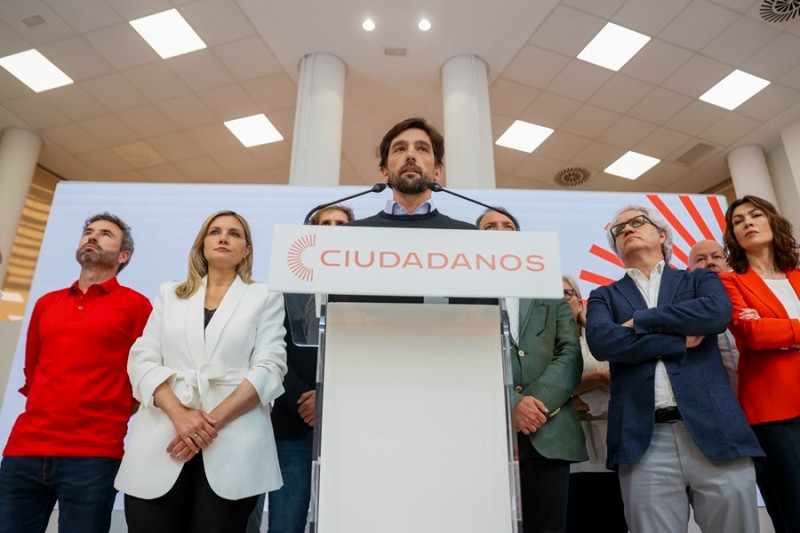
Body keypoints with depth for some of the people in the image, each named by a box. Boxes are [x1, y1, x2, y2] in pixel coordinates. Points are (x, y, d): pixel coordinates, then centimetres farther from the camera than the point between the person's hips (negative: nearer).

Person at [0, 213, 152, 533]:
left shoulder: (134, 304, -1)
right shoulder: (46, 304, 15)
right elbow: (32, 371, 25)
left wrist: (110, 419, -1)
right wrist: (45, 413, 14)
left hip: (92, 456, -4)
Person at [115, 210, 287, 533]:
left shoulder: (265, 298, 8)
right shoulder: (169, 294, 16)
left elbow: (269, 369, -3)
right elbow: (142, 360, 5)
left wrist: (214, 419, -13)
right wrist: (180, 414, -11)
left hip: (232, 446, -2)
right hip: (160, 443, 2)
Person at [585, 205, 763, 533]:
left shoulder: (700, 280, 15)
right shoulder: (604, 296, 13)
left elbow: (718, 312, -9)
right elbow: (601, 342, -8)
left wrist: (640, 321, -5)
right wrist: (682, 340, -7)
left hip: (715, 429, 1)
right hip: (644, 440, 0)